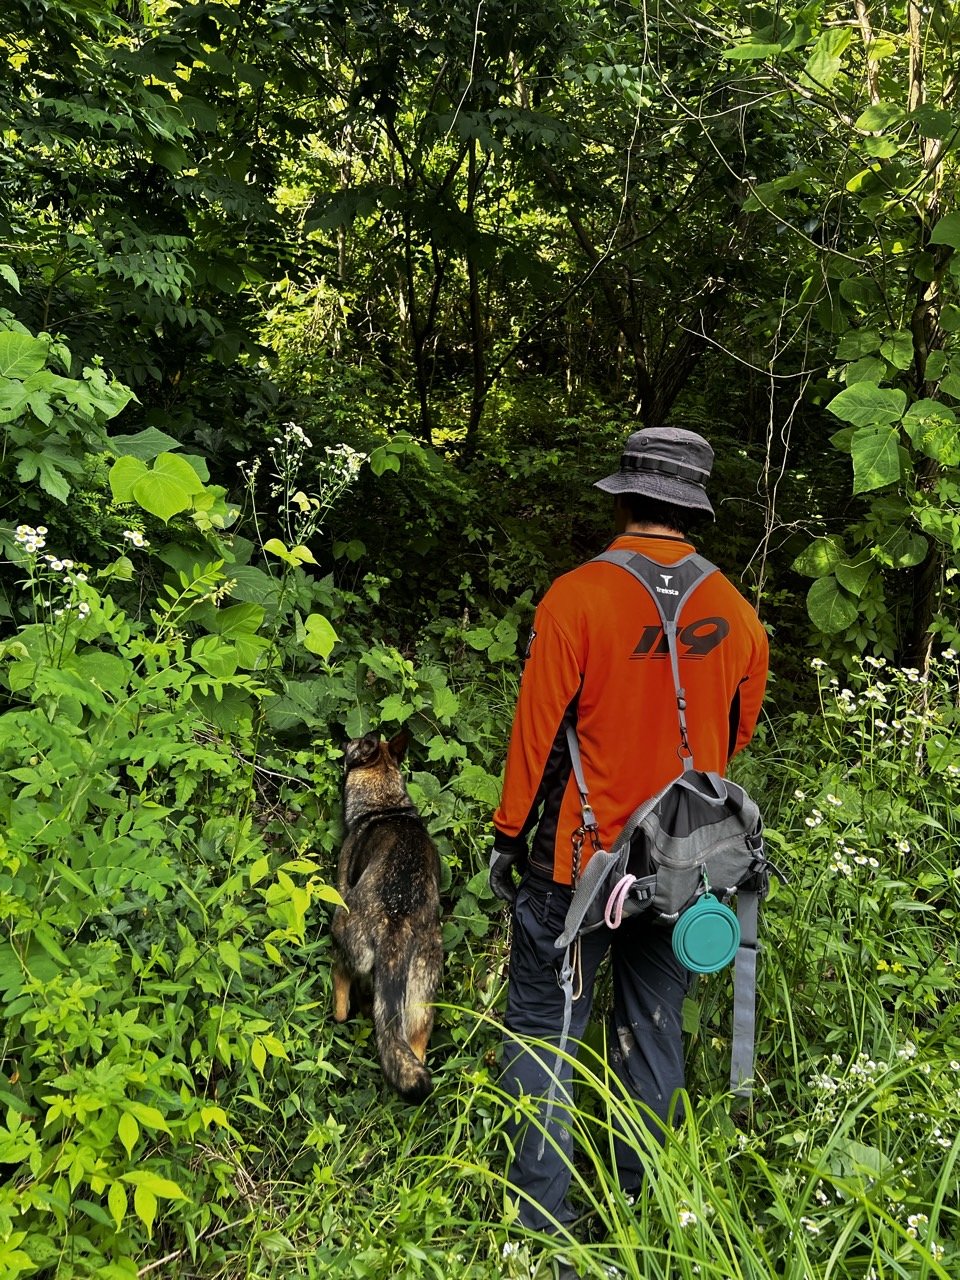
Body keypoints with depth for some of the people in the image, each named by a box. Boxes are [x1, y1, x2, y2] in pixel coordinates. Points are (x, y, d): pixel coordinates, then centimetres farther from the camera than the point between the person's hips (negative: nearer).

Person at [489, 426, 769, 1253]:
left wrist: (510, 835, 0)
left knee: (544, 1030, 8)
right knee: (654, 1030, 17)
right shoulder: (736, 613, -2)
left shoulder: (577, 596, -14)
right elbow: (737, 736, 11)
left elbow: (537, 729, -11)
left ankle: (544, 1226, 13)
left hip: (579, 858, -4)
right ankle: (638, 1206, 31)